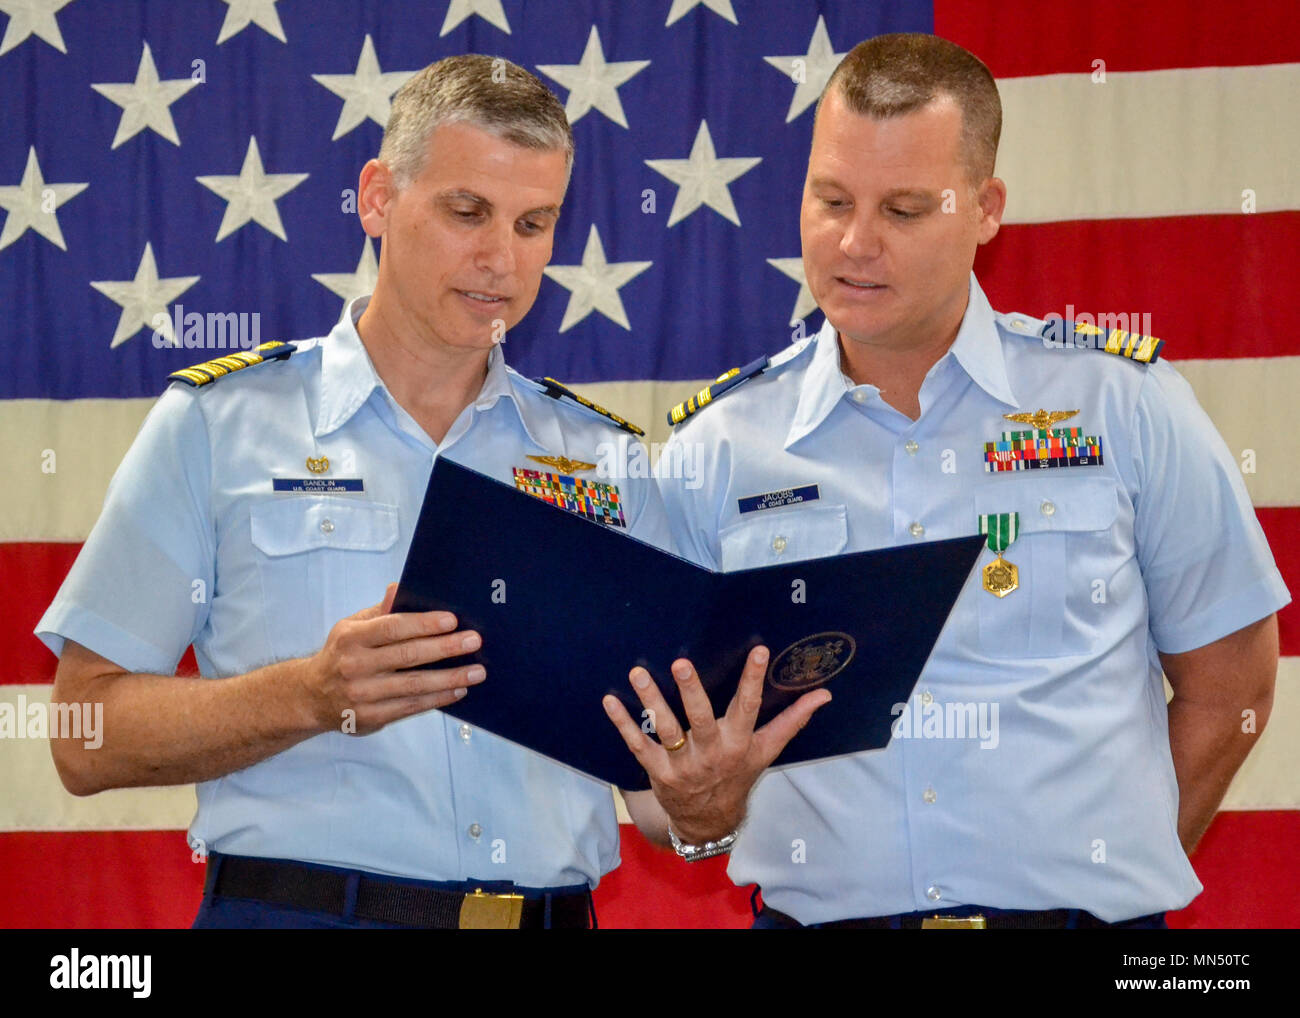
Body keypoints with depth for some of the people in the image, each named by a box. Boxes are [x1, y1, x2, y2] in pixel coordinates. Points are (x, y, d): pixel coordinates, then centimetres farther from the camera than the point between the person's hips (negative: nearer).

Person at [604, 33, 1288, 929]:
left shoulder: (1125, 404, 1)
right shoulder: (714, 451, 3)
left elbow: (1228, 682, 8)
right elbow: (661, 761, 5)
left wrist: (1119, 869, 5)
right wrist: (696, 813, -16)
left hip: (1084, 912, -1)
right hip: (816, 912, 1)